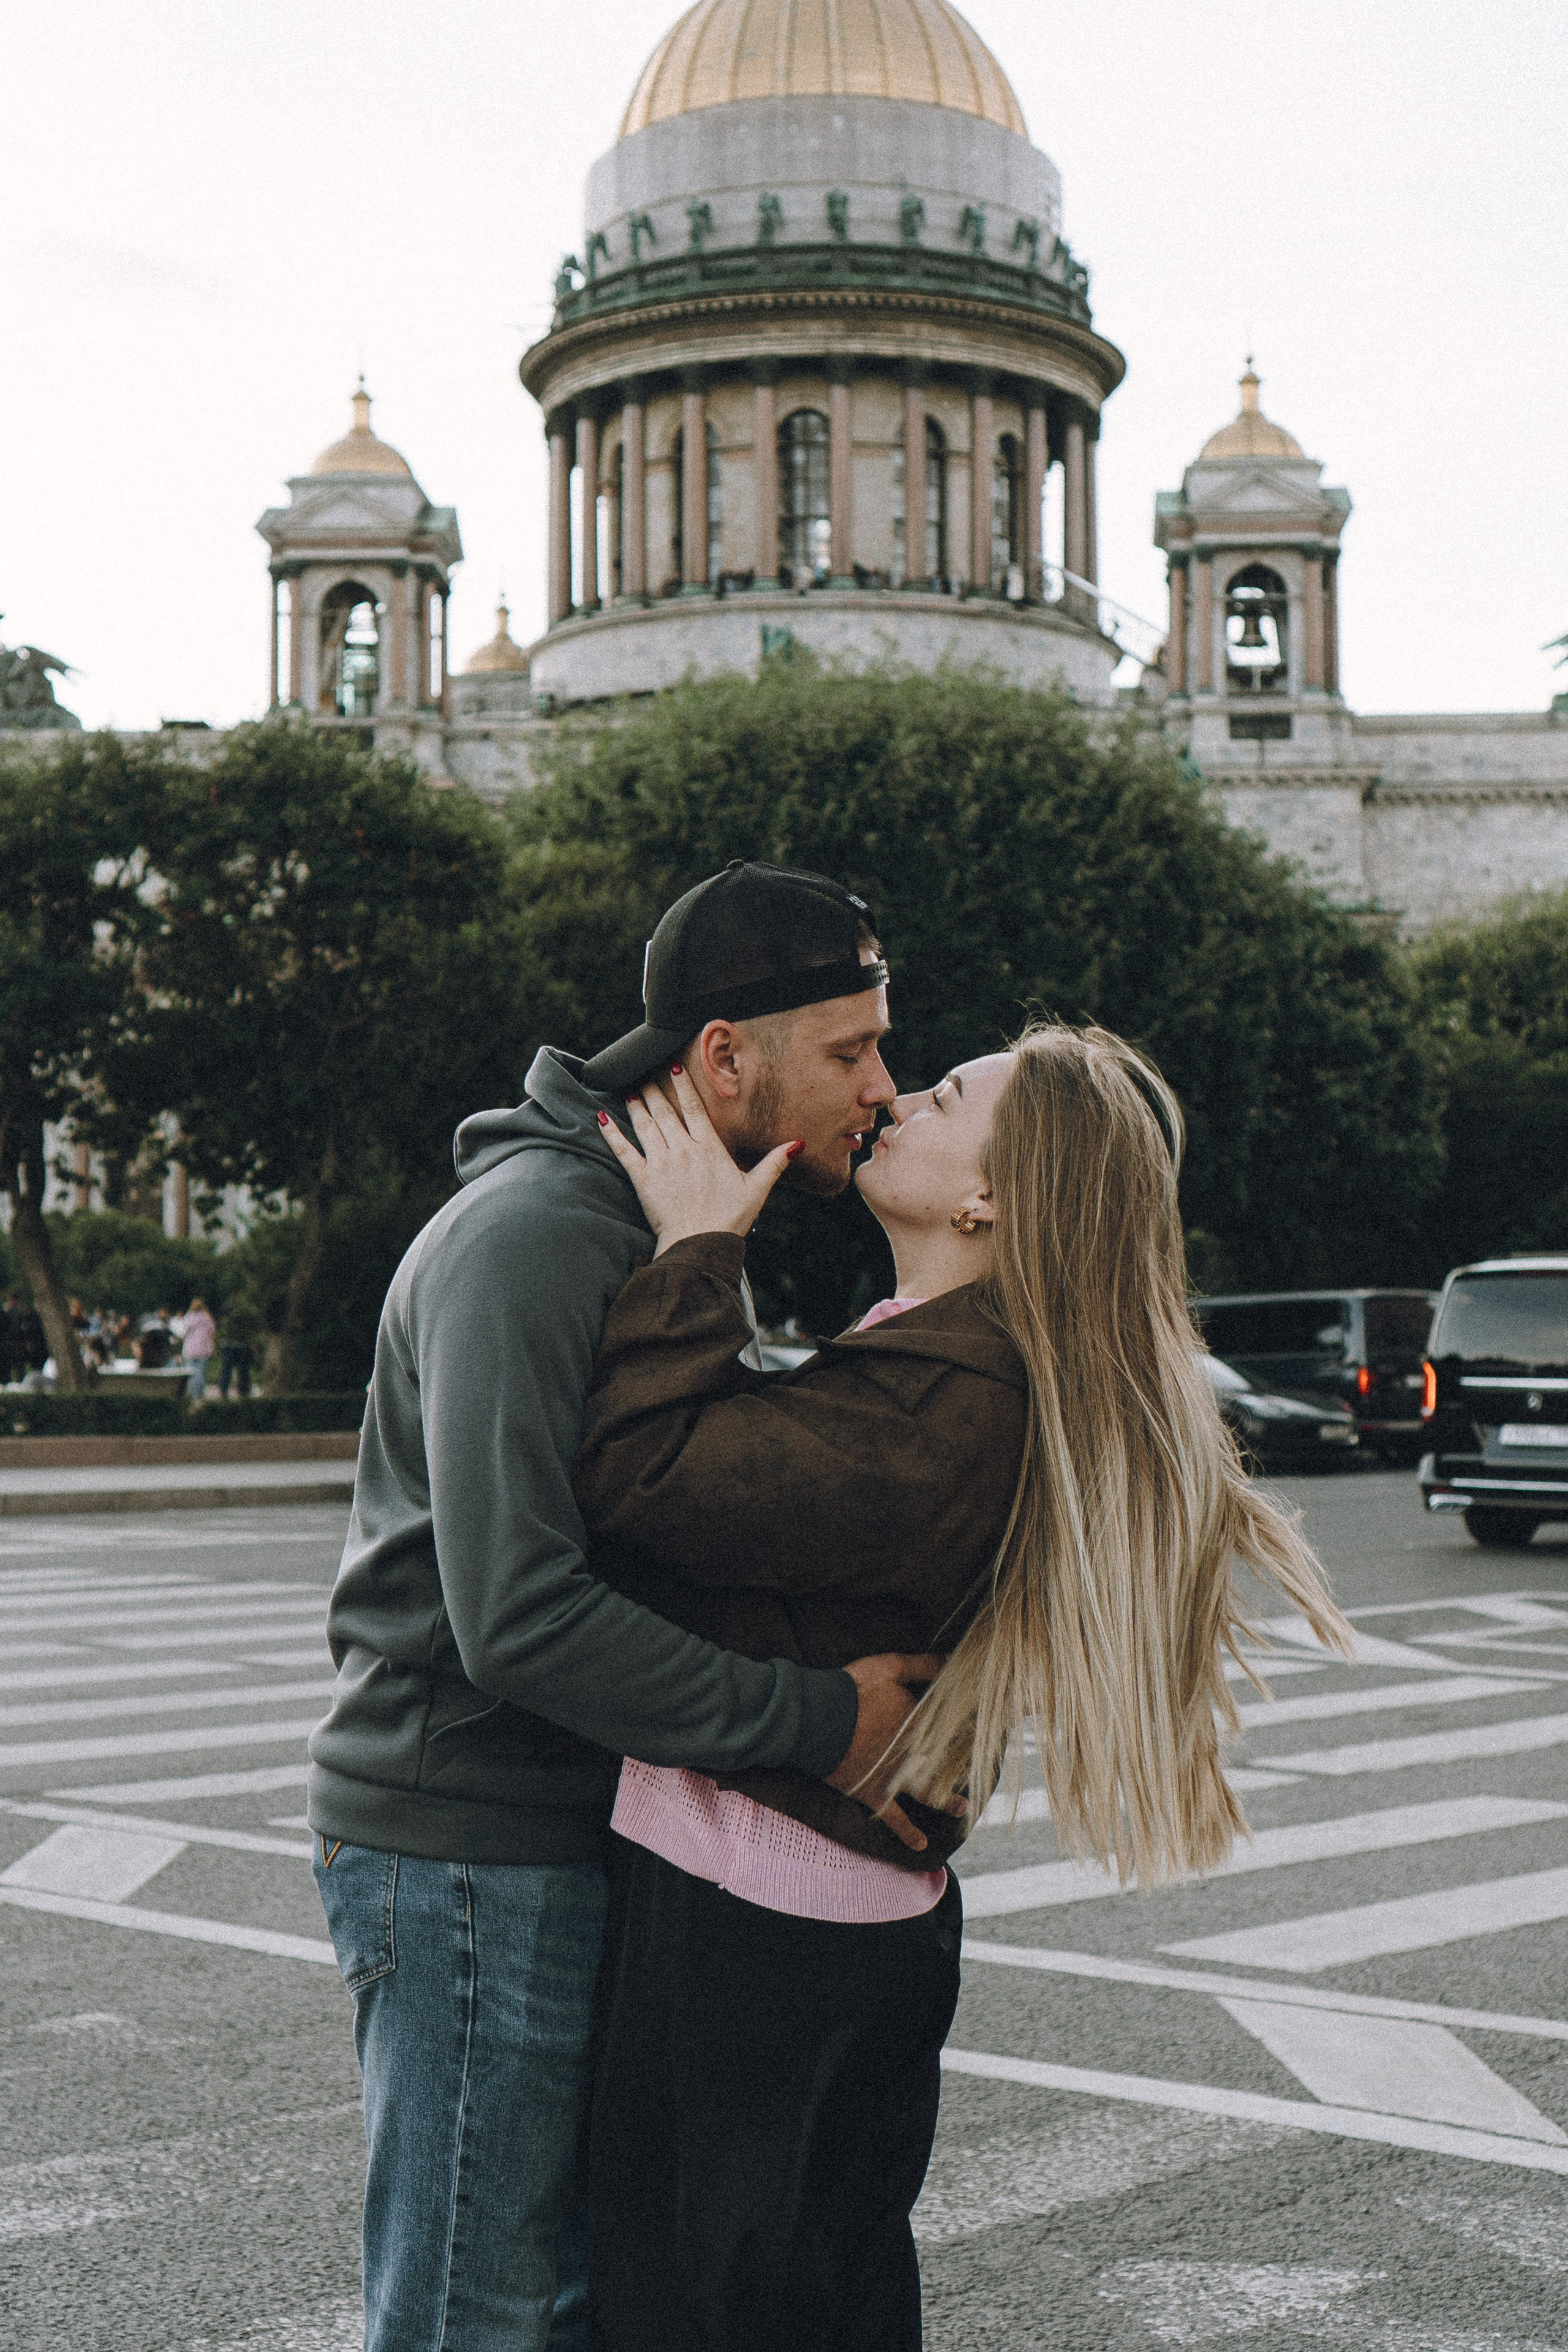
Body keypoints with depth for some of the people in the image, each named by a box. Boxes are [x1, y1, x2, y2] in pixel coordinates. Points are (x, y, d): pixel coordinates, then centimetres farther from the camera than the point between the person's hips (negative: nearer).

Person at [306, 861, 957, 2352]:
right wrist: (815, 1722, -22)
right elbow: (519, 1617, -28)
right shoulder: (530, 1235, -20)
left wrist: (880, 1666, 1)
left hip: (582, 1832, 10)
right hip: (468, 1849, -10)